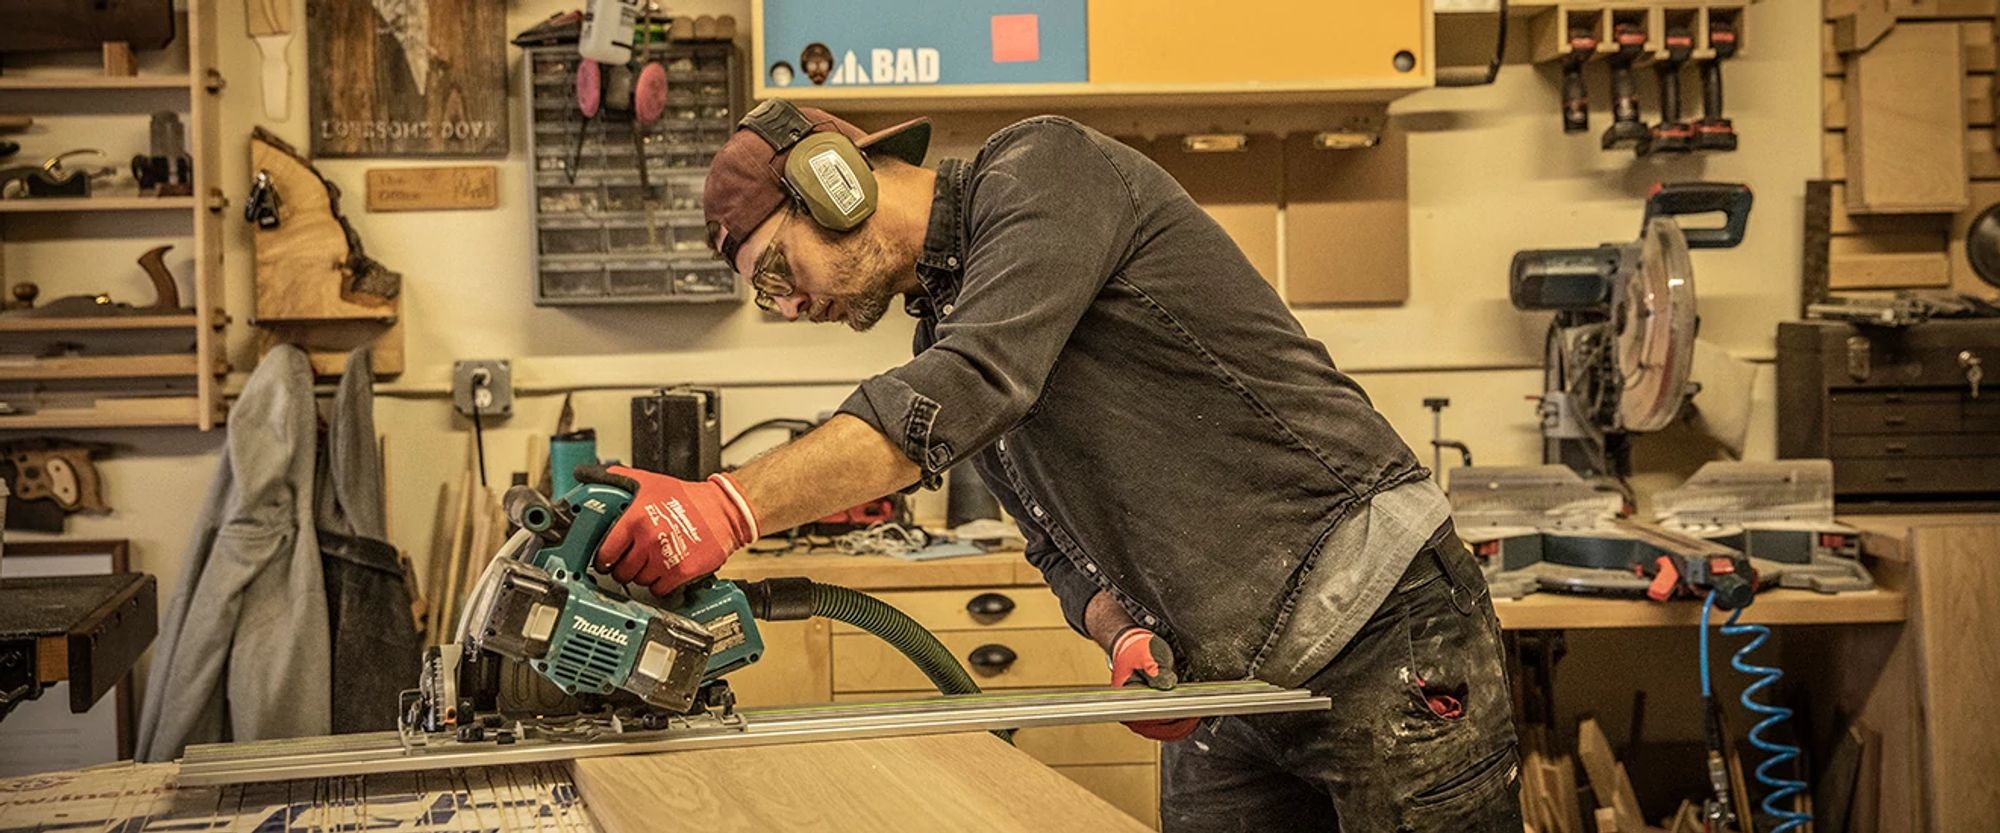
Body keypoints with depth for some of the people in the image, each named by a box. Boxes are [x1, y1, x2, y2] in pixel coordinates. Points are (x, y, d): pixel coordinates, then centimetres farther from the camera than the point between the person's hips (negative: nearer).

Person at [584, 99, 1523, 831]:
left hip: (1383, 641, -8)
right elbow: (1058, 540, 13)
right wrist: (1128, 636, -9)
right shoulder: (941, 328, 14)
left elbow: (972, 386, -28)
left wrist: (734, 504, -37)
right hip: (1229, 688, 8)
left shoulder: (1041, 170, -11)